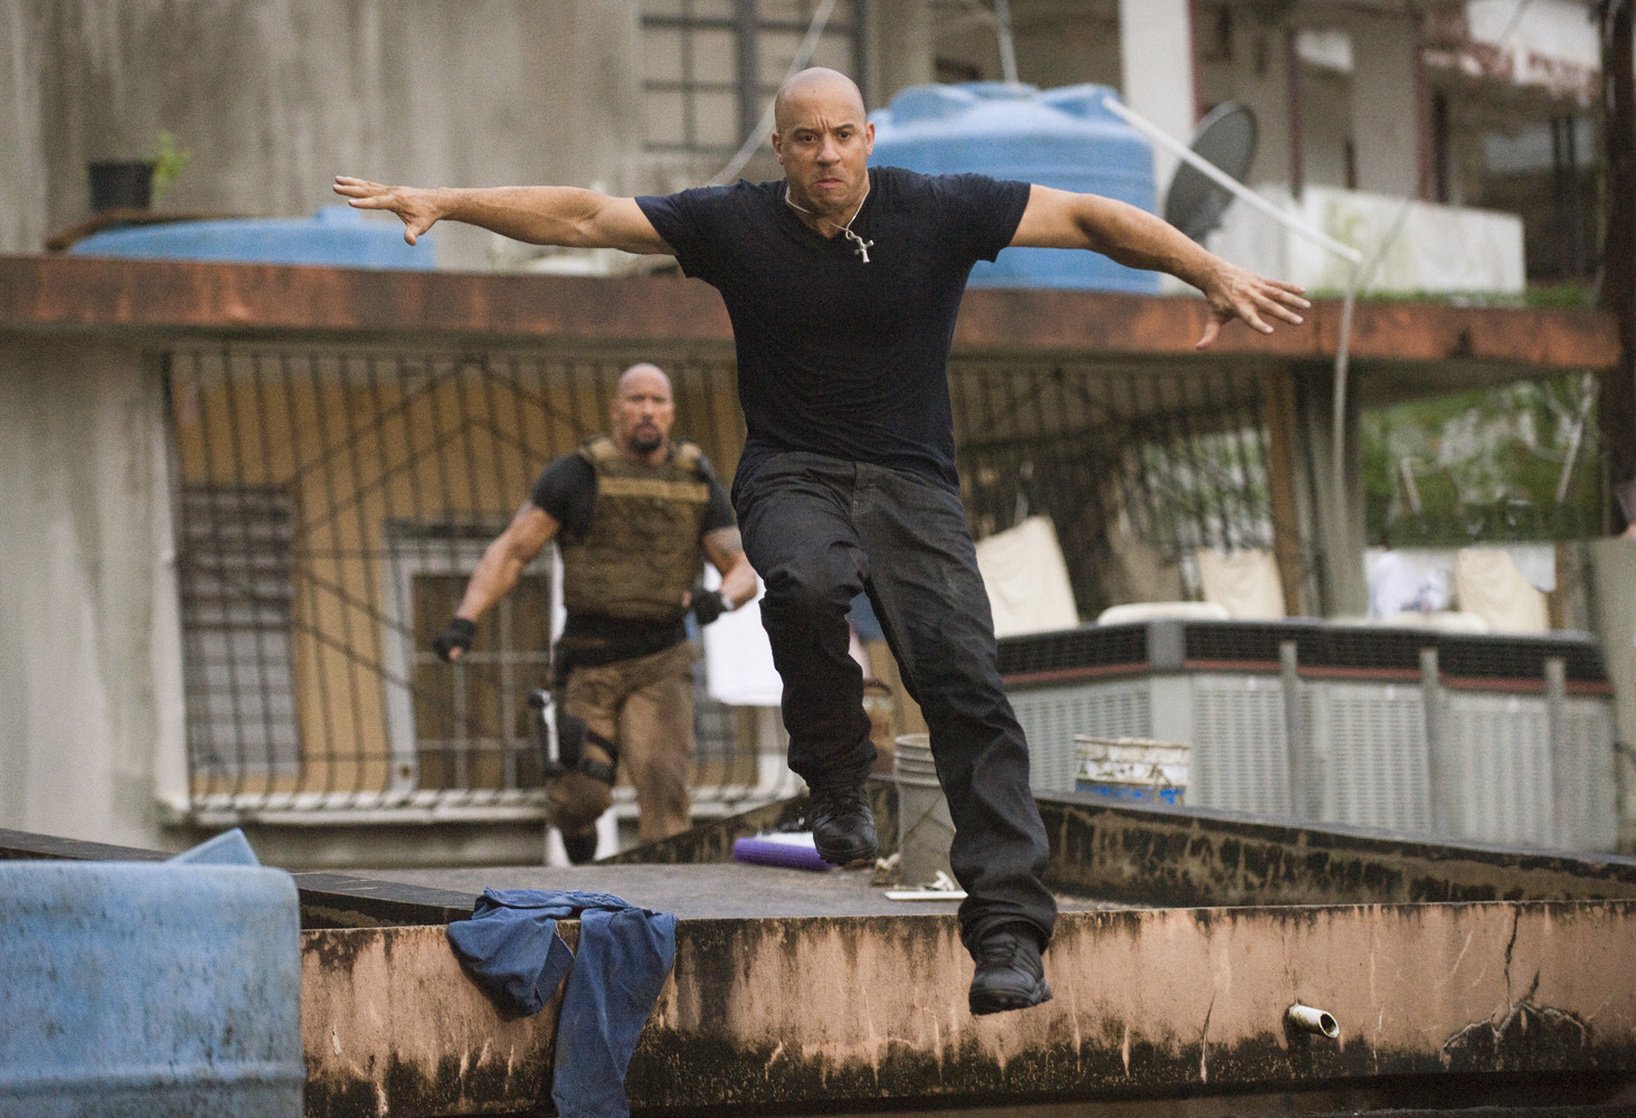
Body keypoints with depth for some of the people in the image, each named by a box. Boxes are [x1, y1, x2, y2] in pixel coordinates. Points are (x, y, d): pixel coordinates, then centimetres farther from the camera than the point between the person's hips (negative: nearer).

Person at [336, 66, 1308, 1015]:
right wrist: (442, 204, -5)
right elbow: (583, 218, 0)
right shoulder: (736, 226, -1)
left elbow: (1089, 219, -3)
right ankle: (839, 783, -8)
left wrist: (1213, 273, -13)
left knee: (964, 679, -17)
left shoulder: (939, 211, -3)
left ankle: (1010, 929, -20)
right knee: (806, 584, -36)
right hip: (791, 473, 0)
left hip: (912, 480, 0)